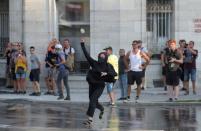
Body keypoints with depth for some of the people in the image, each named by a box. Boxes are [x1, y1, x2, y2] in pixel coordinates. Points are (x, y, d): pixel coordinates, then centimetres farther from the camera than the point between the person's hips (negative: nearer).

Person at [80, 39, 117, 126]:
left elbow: (114, 73, -13)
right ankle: (102, 109, 50)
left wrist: (106, 73, -27)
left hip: (100, 86, -4)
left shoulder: (108, 66, -5)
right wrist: (82, 45, -9)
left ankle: (90, 119, -20)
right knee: (94, 102, 17)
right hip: (92, 85, 4)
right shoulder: (94, 63, -1)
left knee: (92, 100, -18)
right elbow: (86, 55, -4)